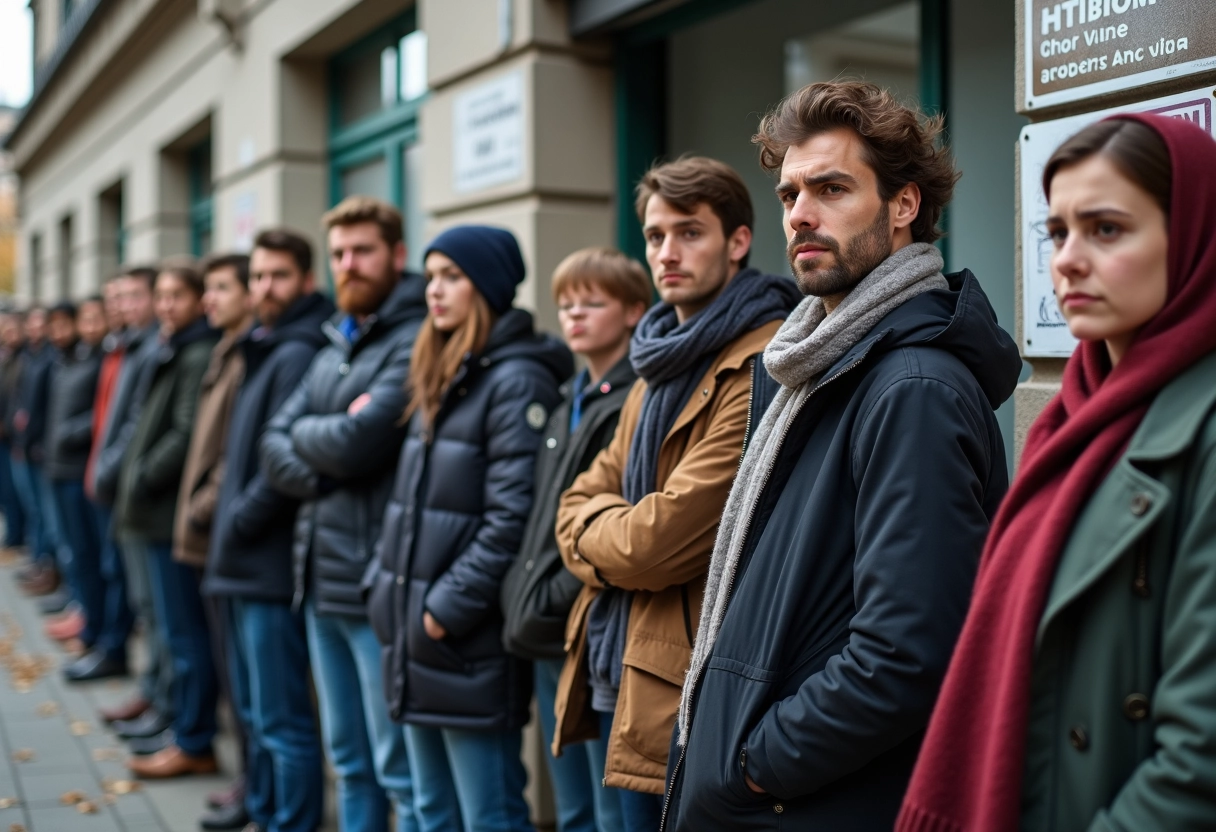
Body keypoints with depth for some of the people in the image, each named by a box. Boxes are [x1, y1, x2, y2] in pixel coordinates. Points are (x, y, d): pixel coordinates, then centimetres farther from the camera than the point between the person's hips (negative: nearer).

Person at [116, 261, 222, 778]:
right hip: (157, 511, 9)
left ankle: (193, 744, 6)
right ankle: (186, 728, 24)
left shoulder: (199, 355, -13)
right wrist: (134, 483, 11)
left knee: (185, 632, -2)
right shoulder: (172, 352, 17)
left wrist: (141, 482, -13)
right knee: (179, 630, 15)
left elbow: (187, 434, -20)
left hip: (172, 512, -9)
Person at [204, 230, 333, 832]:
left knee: (281, 718, -1)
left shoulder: (298, 354, -14)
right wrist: (229, 527, 11)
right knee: (255, 711, 20)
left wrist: (239, 521, -12)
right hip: (246, 561, 10)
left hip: (272, 562, -10)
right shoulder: (265, 349, 16)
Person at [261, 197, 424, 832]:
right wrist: (324, 475, -10)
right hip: (321, 577, 8)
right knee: (349, 759, 19)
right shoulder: (333, 349, 16)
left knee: (400, 768, 0)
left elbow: (358, 442, -21)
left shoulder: (416, 343, -11)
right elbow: (274, 449, 10)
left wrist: (302, 434, 0)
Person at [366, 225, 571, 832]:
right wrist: (382, 584, 10)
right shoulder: (437, 378, 16)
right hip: (414, 634, 9)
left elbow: (512, 516, -19)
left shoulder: (517, 379, -12)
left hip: (472, 644, -9)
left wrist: (449, 606, -17)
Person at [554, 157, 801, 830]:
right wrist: (622, 533, -10)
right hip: (624, 677, 9)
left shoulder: (764, 369, -18)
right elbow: (581, 503, 11)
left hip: (695, 698, -8)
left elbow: (668, 537, -22)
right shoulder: (663, 360, 12)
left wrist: (593, 533, -3)